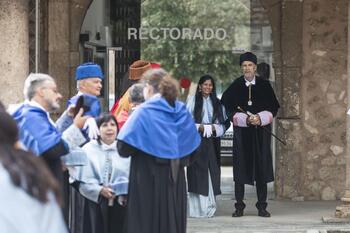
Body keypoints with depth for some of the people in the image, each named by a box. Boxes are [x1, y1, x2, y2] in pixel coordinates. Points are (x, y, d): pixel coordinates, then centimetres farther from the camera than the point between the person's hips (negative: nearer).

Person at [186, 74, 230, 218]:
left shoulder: (217, 103, 14)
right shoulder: (192, 101, 3)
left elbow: (224, 123, 12)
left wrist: (214, 128, -6)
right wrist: (199, 127, -14)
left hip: (212, 141, 3)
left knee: (212, 173, 0)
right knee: (197, 173, -7)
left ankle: (209, 207, 4)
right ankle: (197, 207, -6)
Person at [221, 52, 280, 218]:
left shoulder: (264, 85, 6)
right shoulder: (234, 87, 3)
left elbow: (273, 107, 4)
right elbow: (227, 107, -2)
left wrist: (260, 118, -13)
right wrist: (246, 119, -14)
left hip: (261, 133, 1)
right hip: (241, 133, -1)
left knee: (261, 168, 1)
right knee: (240, 169, -2)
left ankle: (262, 206, 7)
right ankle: (239, 206, 3)